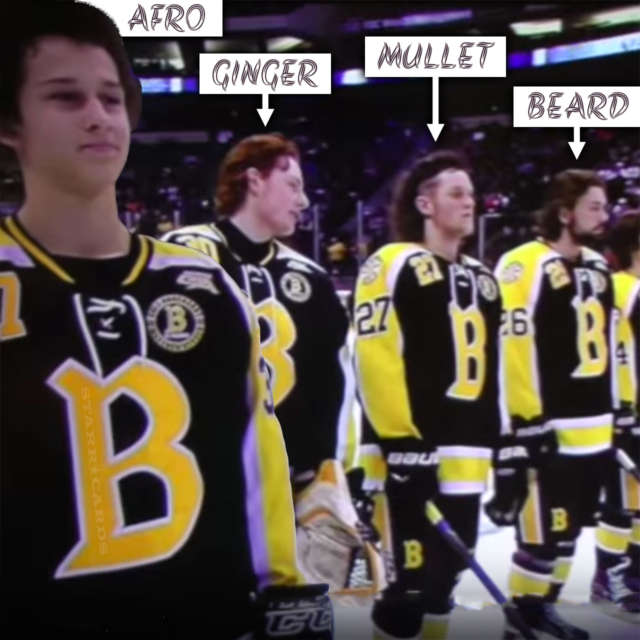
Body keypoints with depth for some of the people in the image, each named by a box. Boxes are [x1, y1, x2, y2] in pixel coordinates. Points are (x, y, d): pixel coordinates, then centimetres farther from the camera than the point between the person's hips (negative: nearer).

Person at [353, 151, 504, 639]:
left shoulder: (482, 278, 18)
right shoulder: (393, 266, -8)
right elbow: (376, 360, -16)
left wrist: (503, 445, 18)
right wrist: (401, 443, -19)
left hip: (465, 456, 8)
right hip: (411, 456, -8)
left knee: (445, 574, 16)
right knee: (412, 580, -6)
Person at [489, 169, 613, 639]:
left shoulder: (598, 269, 14)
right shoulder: (525, 267, -14)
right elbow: (513, 349, -19)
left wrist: (617, 413, 21)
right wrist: (523, 425, -21)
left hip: (592, 429, 9)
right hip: (546, 431, -9)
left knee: (567, 530, 17)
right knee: (543, 533, -4)